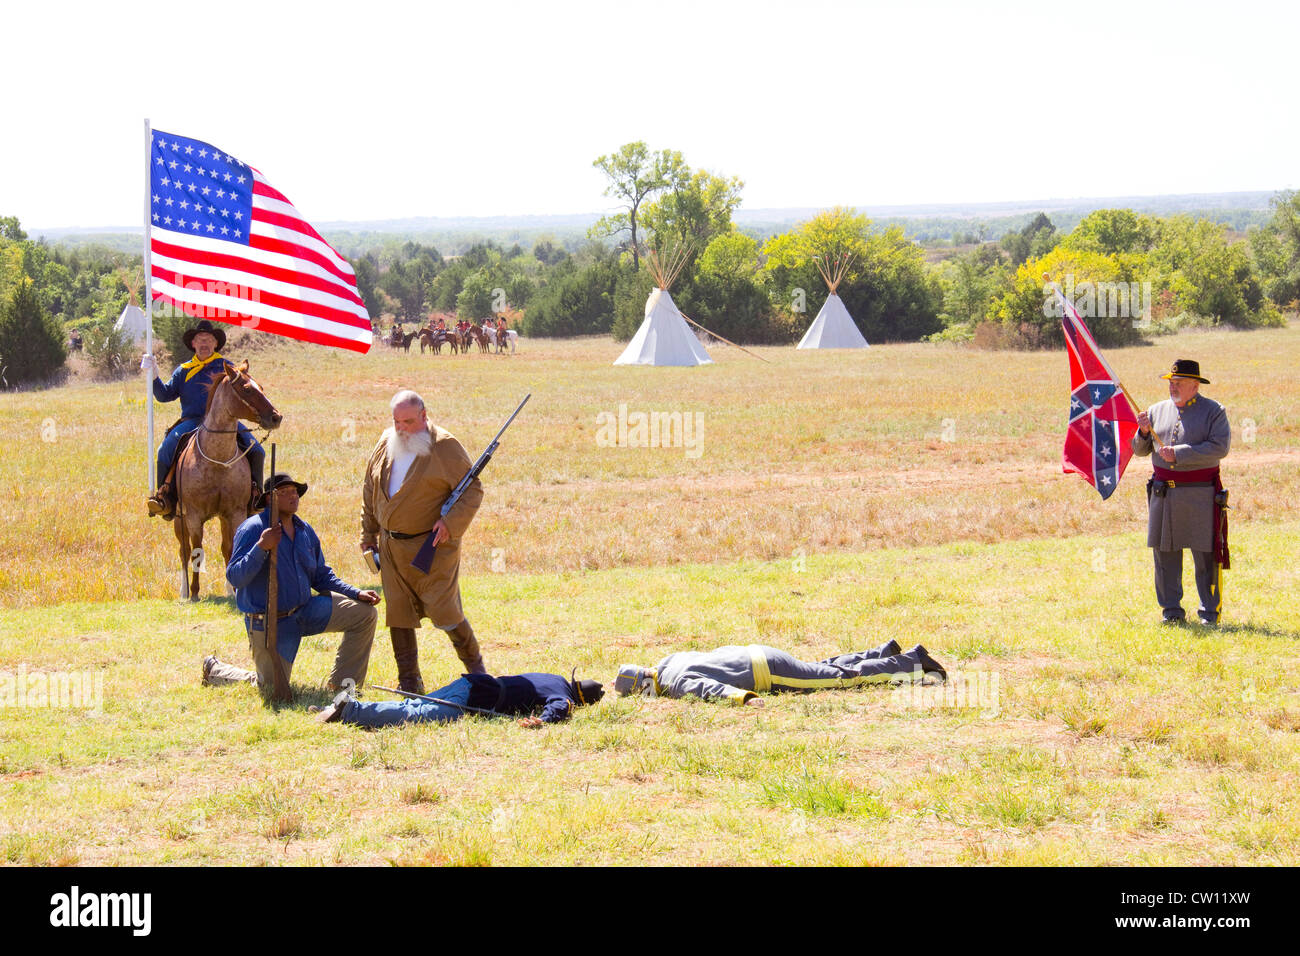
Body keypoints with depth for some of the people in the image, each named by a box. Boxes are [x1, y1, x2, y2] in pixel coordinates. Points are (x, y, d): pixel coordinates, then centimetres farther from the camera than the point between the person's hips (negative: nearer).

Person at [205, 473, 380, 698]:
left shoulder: (305, 531, 6)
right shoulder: (253, 529, -16)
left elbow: (322, 576, 15)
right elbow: (235, 578, -24)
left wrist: (356, 593, 3)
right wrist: (261, 547, -36)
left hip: (305, 610, 6)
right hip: (269, 622, -6)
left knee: (365, 613, -6)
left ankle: (342, 685, 4)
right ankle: (215, 671, 25)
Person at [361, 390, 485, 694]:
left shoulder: (444, 446, -9)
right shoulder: (385, 444, 9)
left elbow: (472, 490, -8)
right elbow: (369, 491, 19)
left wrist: (450, 523, -21)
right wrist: (368, 535, 17)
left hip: (432, 546, -6)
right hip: (391, 546, 6)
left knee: (442, 610, -8)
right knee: (398, 614, 6)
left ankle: (476, 669, 12)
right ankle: (409, 682, 15)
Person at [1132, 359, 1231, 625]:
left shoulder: (1213, 411, 0)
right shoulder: (1158, 410, 13)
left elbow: (1220, 448, -13)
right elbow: (1140, 450, 16)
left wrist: (1179, 453, -17)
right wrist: (1144, 432, -6)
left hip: (1200, 494, -4)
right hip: (1163, 492, 4)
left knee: (1206, 555, -3)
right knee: (1165, 553, 5)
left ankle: (1210, 611, 4)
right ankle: (1171, 611, 13)